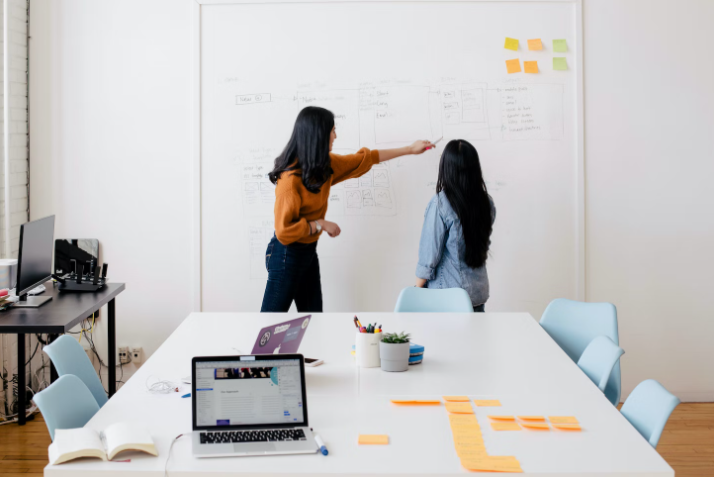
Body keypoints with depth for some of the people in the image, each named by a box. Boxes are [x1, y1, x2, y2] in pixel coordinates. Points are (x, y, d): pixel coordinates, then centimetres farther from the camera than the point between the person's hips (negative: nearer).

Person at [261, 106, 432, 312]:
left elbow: (364, 159, 14)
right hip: (287, 254, -9)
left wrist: (409, 149, 20)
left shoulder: (325, 165, 1)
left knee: (313, 311, 11)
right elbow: (284, 230, -25)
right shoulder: (291, 179, -25)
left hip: (308, 251, 9)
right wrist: (321, 224, -17)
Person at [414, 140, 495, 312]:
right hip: (478, 293, 5)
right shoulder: (487, 203, -2)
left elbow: (429, 256, -13)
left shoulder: (439, 204, -17)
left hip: (446, 297, -5)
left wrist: (417, 290, -2)